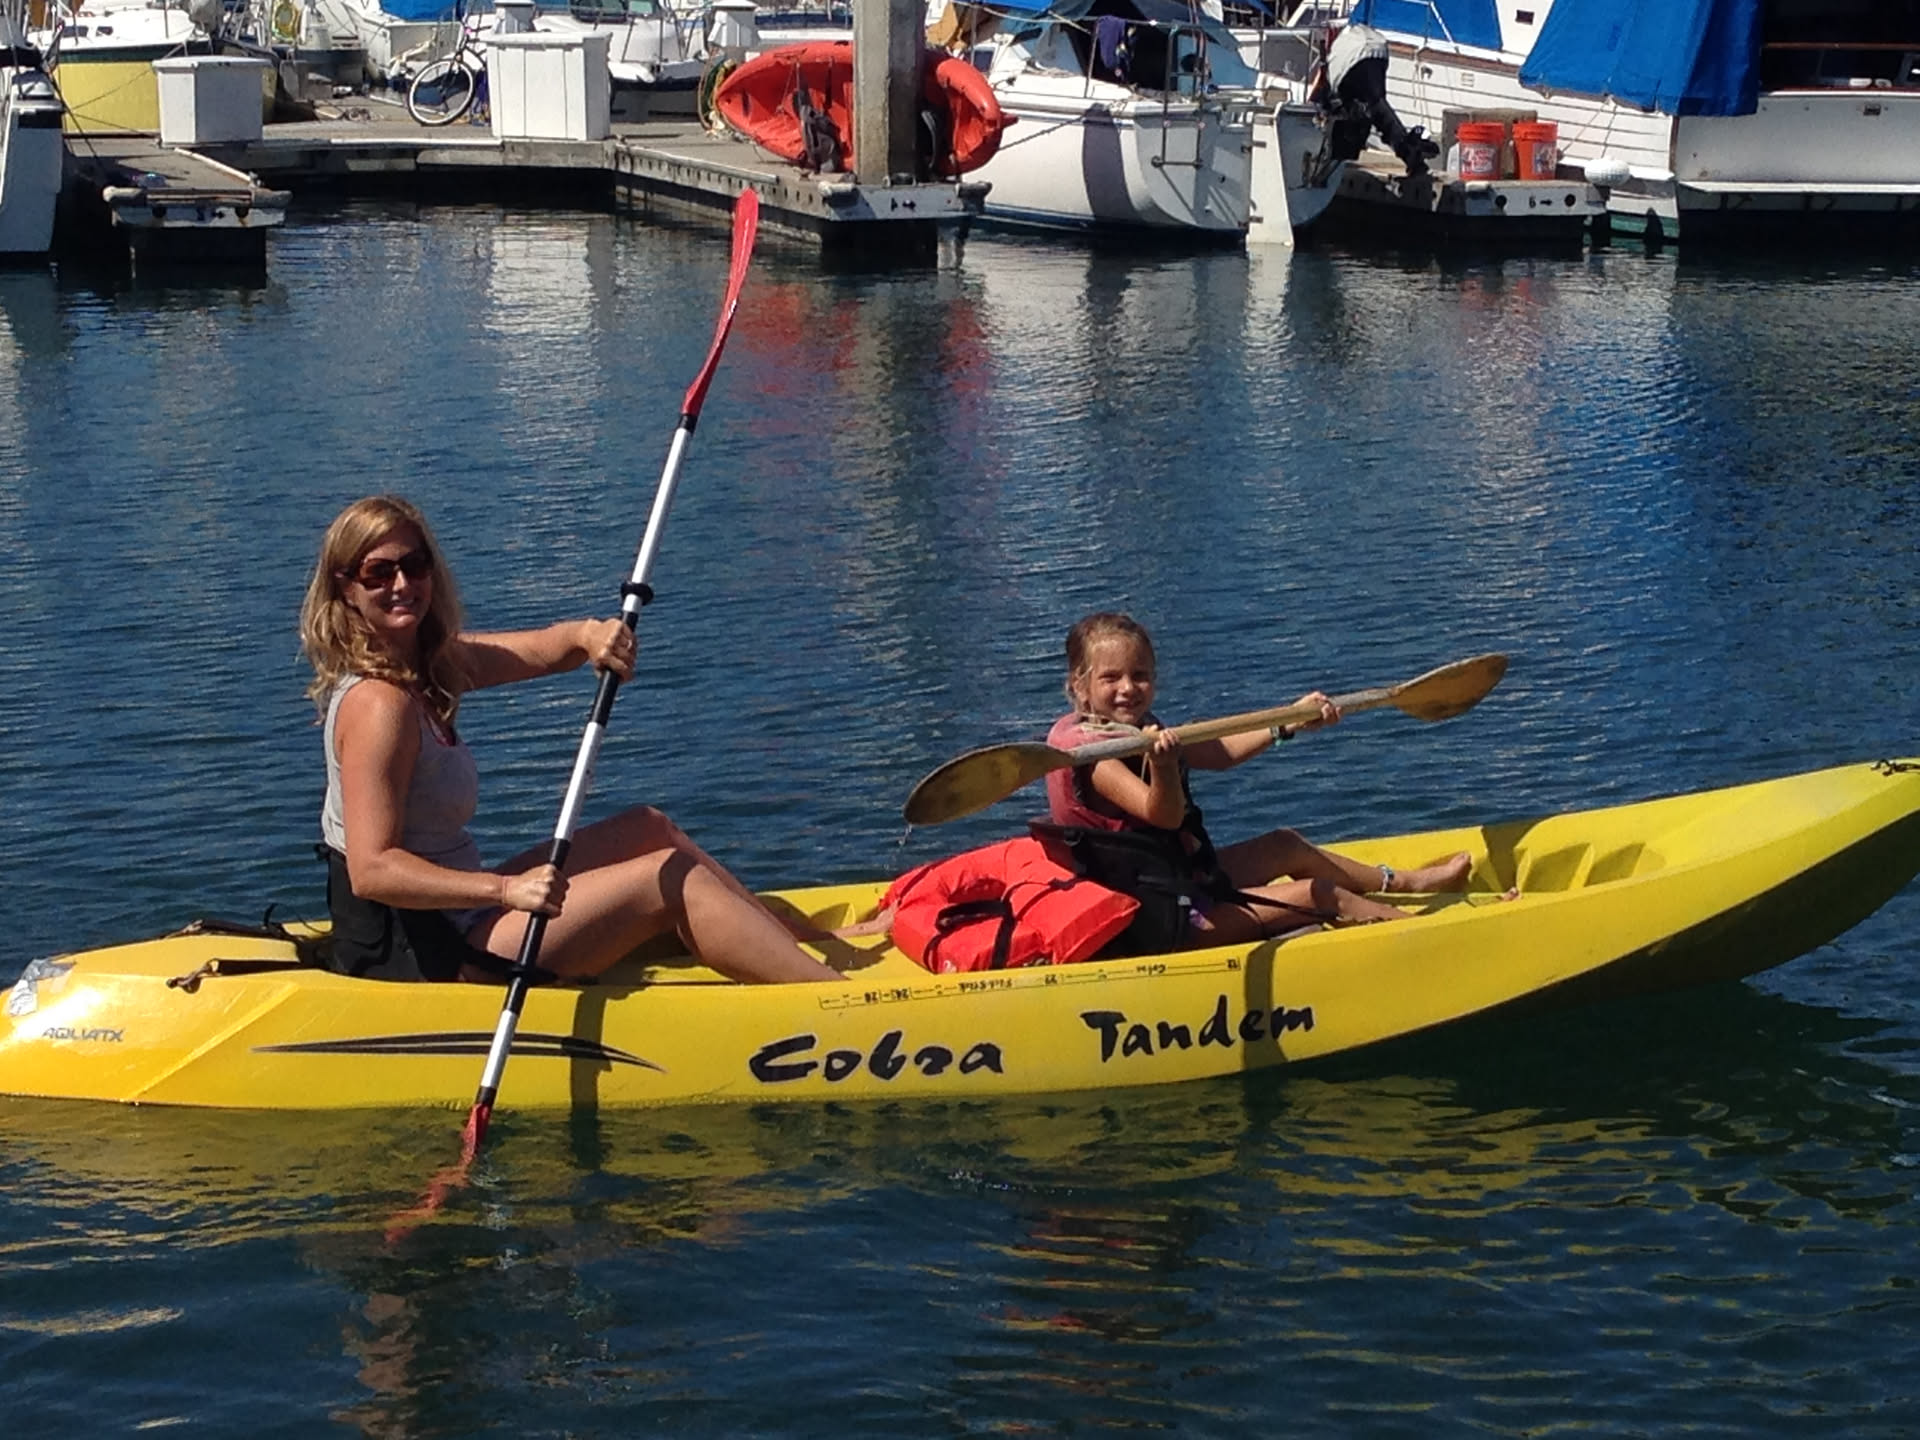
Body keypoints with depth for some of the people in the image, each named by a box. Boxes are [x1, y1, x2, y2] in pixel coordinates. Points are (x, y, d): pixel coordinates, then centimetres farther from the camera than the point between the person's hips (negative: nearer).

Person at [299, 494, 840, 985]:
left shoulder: (427, 660, 7)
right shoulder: (377, 703, -22)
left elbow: (541, 650, 3)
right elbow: (371, 870, -29)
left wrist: (587, 635, -21)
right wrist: (505, 890, -38)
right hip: (420, 954, -10)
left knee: (650, 829, 17)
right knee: (673, 881, -9)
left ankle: (807, 944, 24)